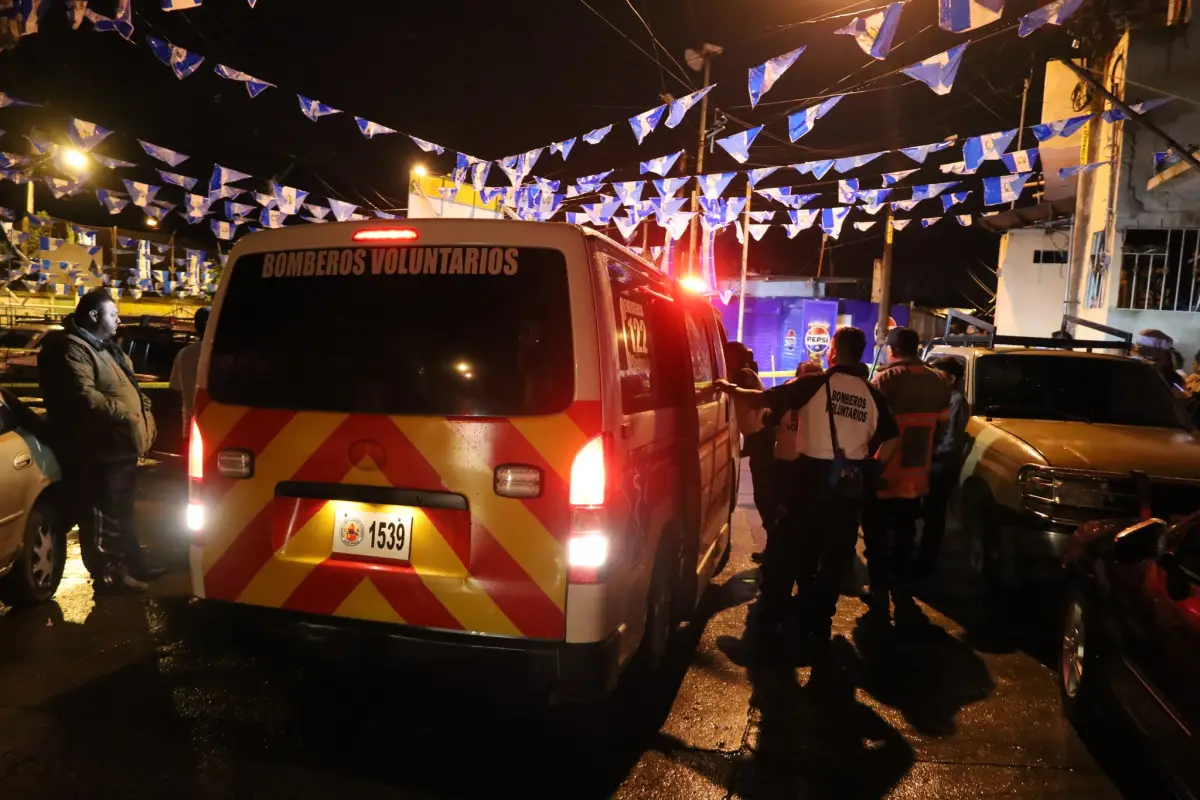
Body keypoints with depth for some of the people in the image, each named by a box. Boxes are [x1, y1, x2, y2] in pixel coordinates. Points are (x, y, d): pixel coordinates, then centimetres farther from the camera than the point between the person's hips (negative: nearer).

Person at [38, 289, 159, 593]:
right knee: (102, 516, -2)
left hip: (122, 447, 11)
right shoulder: (72, 350, -16)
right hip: (100, 451, -11)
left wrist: (144, 415, 13)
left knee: (122, 513, 21)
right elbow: (84, 398, -27)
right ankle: (108, 573, 7)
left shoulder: (104, 347, 19)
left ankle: (133, 562, 32)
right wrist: (125, 414, -23)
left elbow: (128, 388, 26)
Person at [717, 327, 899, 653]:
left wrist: (730, 389, 5)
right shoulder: (871, 394, 3)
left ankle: (774, 621, 17)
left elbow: (762, 400, -9)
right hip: (850, 484, 3)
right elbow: (889, 440, 1)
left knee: (788, 550, 11)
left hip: (815, 477, -3)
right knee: (835, 557, 13)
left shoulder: (814, 384, -8)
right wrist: (867, 468, 14)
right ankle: (817, 625, 21)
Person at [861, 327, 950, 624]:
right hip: (916, 475, 6)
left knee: (877, 537, 7)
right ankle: (902, 597, 25)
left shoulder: (885, 378, -15)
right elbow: (943, 420, 9)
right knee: (904, 538, 18)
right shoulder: (936, 382, 2)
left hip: (884, 474, -5)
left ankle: (880, 597, 9)